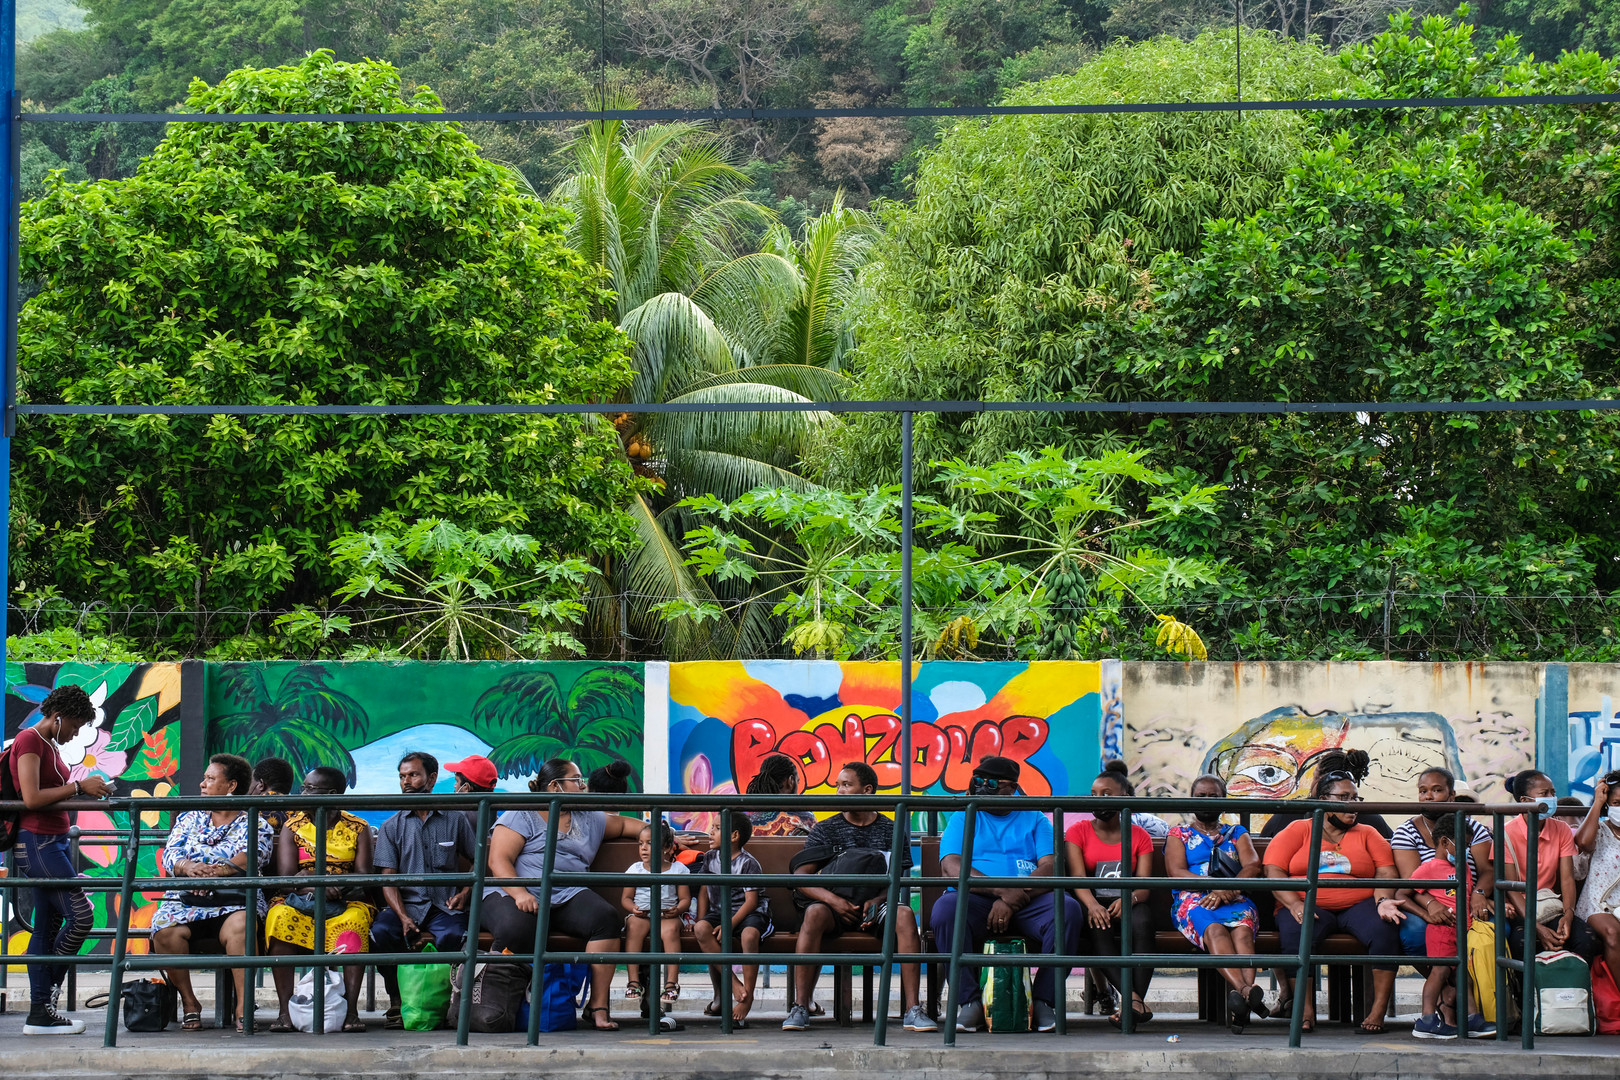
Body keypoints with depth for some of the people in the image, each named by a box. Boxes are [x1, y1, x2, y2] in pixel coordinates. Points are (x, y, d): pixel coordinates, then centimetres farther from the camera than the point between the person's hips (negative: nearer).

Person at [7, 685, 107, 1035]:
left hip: (54, 842, 10)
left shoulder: (49, 745, 19)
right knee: (81, 915, -14)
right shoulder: (29, 740, -10)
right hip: (36, 842, -10)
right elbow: (32, 798, -19)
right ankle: (48, 987, 0)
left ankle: (40, 1013, 5)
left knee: (48, 926, 6)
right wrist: (78, 787, -16)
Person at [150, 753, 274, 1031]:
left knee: (240, 927, -38)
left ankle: (243, 1008, -32)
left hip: (236, 900, -3)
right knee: (164, 930, -29)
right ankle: (189, 1003, -12)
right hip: (185, 899, 3)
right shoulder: (190, 818, 25)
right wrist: (189, 867, -13)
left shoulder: (255, 824, 13)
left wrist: (217, 872, -26)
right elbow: (169, 853, 11)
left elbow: (251, 857, -7)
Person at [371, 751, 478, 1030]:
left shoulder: (455, 819, 14)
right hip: (407, 904, 1)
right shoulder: (392, 827, 13)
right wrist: (404, 918, -14)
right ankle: (396, 1002, -16)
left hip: (445, 906, -1)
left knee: (452, 936, -36)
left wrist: (466, 892, 0)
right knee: (381, 931, -33)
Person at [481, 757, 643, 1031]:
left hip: (568, 897, 5)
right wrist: (520, 894, -20)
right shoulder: (522, 816, 7)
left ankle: (599, 1006, -23)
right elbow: (499, 860, -3)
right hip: (513, 894, -5)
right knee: (515, 929, -40)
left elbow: (624, 824, 39)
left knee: (606, 917, -26)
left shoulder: (589, 819, 27)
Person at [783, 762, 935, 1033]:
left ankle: (912, 1010, -36)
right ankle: (800, 1008, -38)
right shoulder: (825, 830, 11)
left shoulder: (892, 831, 12)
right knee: (814, 913, -36)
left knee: (905, 914, -34)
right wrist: (833, 899, -17)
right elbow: (801, 878, 2)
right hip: (836, 904, 0)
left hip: (876, 904, 0)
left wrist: (879, 899, -18)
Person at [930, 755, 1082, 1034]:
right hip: (976, 901, -1)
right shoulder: (963, 818, 17)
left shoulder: (1034, 819, 18)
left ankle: (1044, 1001, -21)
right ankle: (970, 1001, -25)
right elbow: (950, 867, 0)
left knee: (1068, 910, -30)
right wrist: (1002, 890, -17)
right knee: (944, 910, -34)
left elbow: (1050, 868, 2)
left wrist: (1012, 901, -16)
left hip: (1029, 903, 1)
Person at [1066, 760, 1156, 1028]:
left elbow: (1144, 884, 0)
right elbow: (1077, 877, -5)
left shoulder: (1139, 836, 12)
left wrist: (1130, 898, -26)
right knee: (1099, 926, -37)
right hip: (1094, 903, -1)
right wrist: (1092, 905, -28)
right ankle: (1133, 998, -48)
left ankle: (1137, 997, -45)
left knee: (1142, 923, -36)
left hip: (1128, 904, 1)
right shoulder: (1078, 832, 10)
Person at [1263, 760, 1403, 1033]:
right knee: (1294, 932, -36)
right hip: (1308, 905, -2)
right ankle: (1306, 1010, -27)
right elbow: (1273, 870, 2)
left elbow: (1386, 873, 10)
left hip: (1359, 905, 2)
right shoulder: (1297, 831, 14)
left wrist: (1384, 901, -13)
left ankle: (1379, 1009, -25)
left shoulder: (1367, 834, 22)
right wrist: (1294, 904, -16)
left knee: (1385, 929, -32)